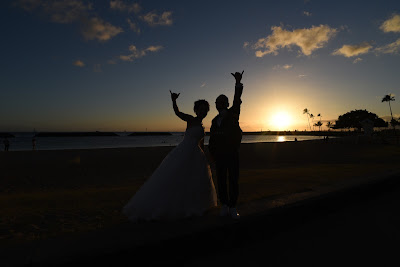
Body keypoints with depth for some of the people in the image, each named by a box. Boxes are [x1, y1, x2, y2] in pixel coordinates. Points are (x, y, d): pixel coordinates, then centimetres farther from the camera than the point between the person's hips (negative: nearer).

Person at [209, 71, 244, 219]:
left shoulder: (233, 114, 4)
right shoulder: (215, 121, 14)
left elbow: (237, 100, -13)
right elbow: (212, 140, 15)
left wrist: (238, 83, -26)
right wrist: (212, 154, 7)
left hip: (232, 153, -3)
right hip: (219, 155, 3)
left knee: (233, 180, -1)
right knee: (221, 180, 6)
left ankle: (232, 207, 10)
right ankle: (224, 205, 17)